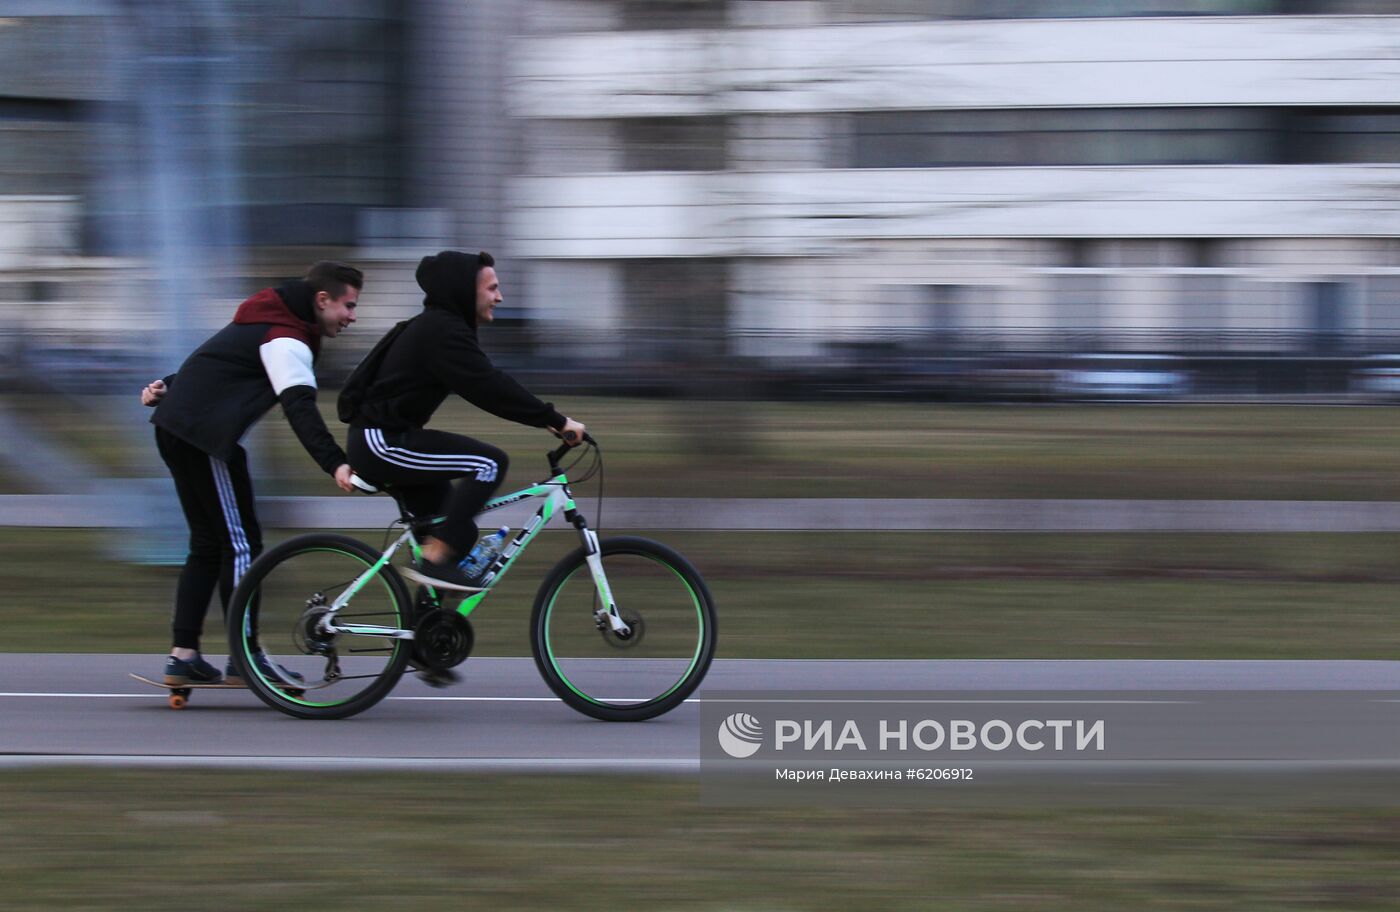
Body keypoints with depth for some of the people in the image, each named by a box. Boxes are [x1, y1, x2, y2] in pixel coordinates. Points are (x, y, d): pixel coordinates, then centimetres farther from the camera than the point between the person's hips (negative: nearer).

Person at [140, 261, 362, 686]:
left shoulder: (264, 325, 20)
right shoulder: (287, 340, -14)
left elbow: (213, 363, 29)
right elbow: (300, 408, -28)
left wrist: (169, 386, 36)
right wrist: (334, 464, -37)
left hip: (176, 426, 10)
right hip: (204, 434, -10)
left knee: (209, 544, 13)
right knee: (241, 543, -7)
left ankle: (183, 655, 12)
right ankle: (244, 659, -7)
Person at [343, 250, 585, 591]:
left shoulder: (438, 326, 16)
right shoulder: (444, 333, -17)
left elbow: (488, 385, 21)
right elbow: (491, 389, -24)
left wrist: (547, 419, 14)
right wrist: (557, 421, -19)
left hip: (387, 438, 11)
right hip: (381, 441, -11)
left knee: (460, 533, 9)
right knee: (490, 462, -19)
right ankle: (433, 560, -18)